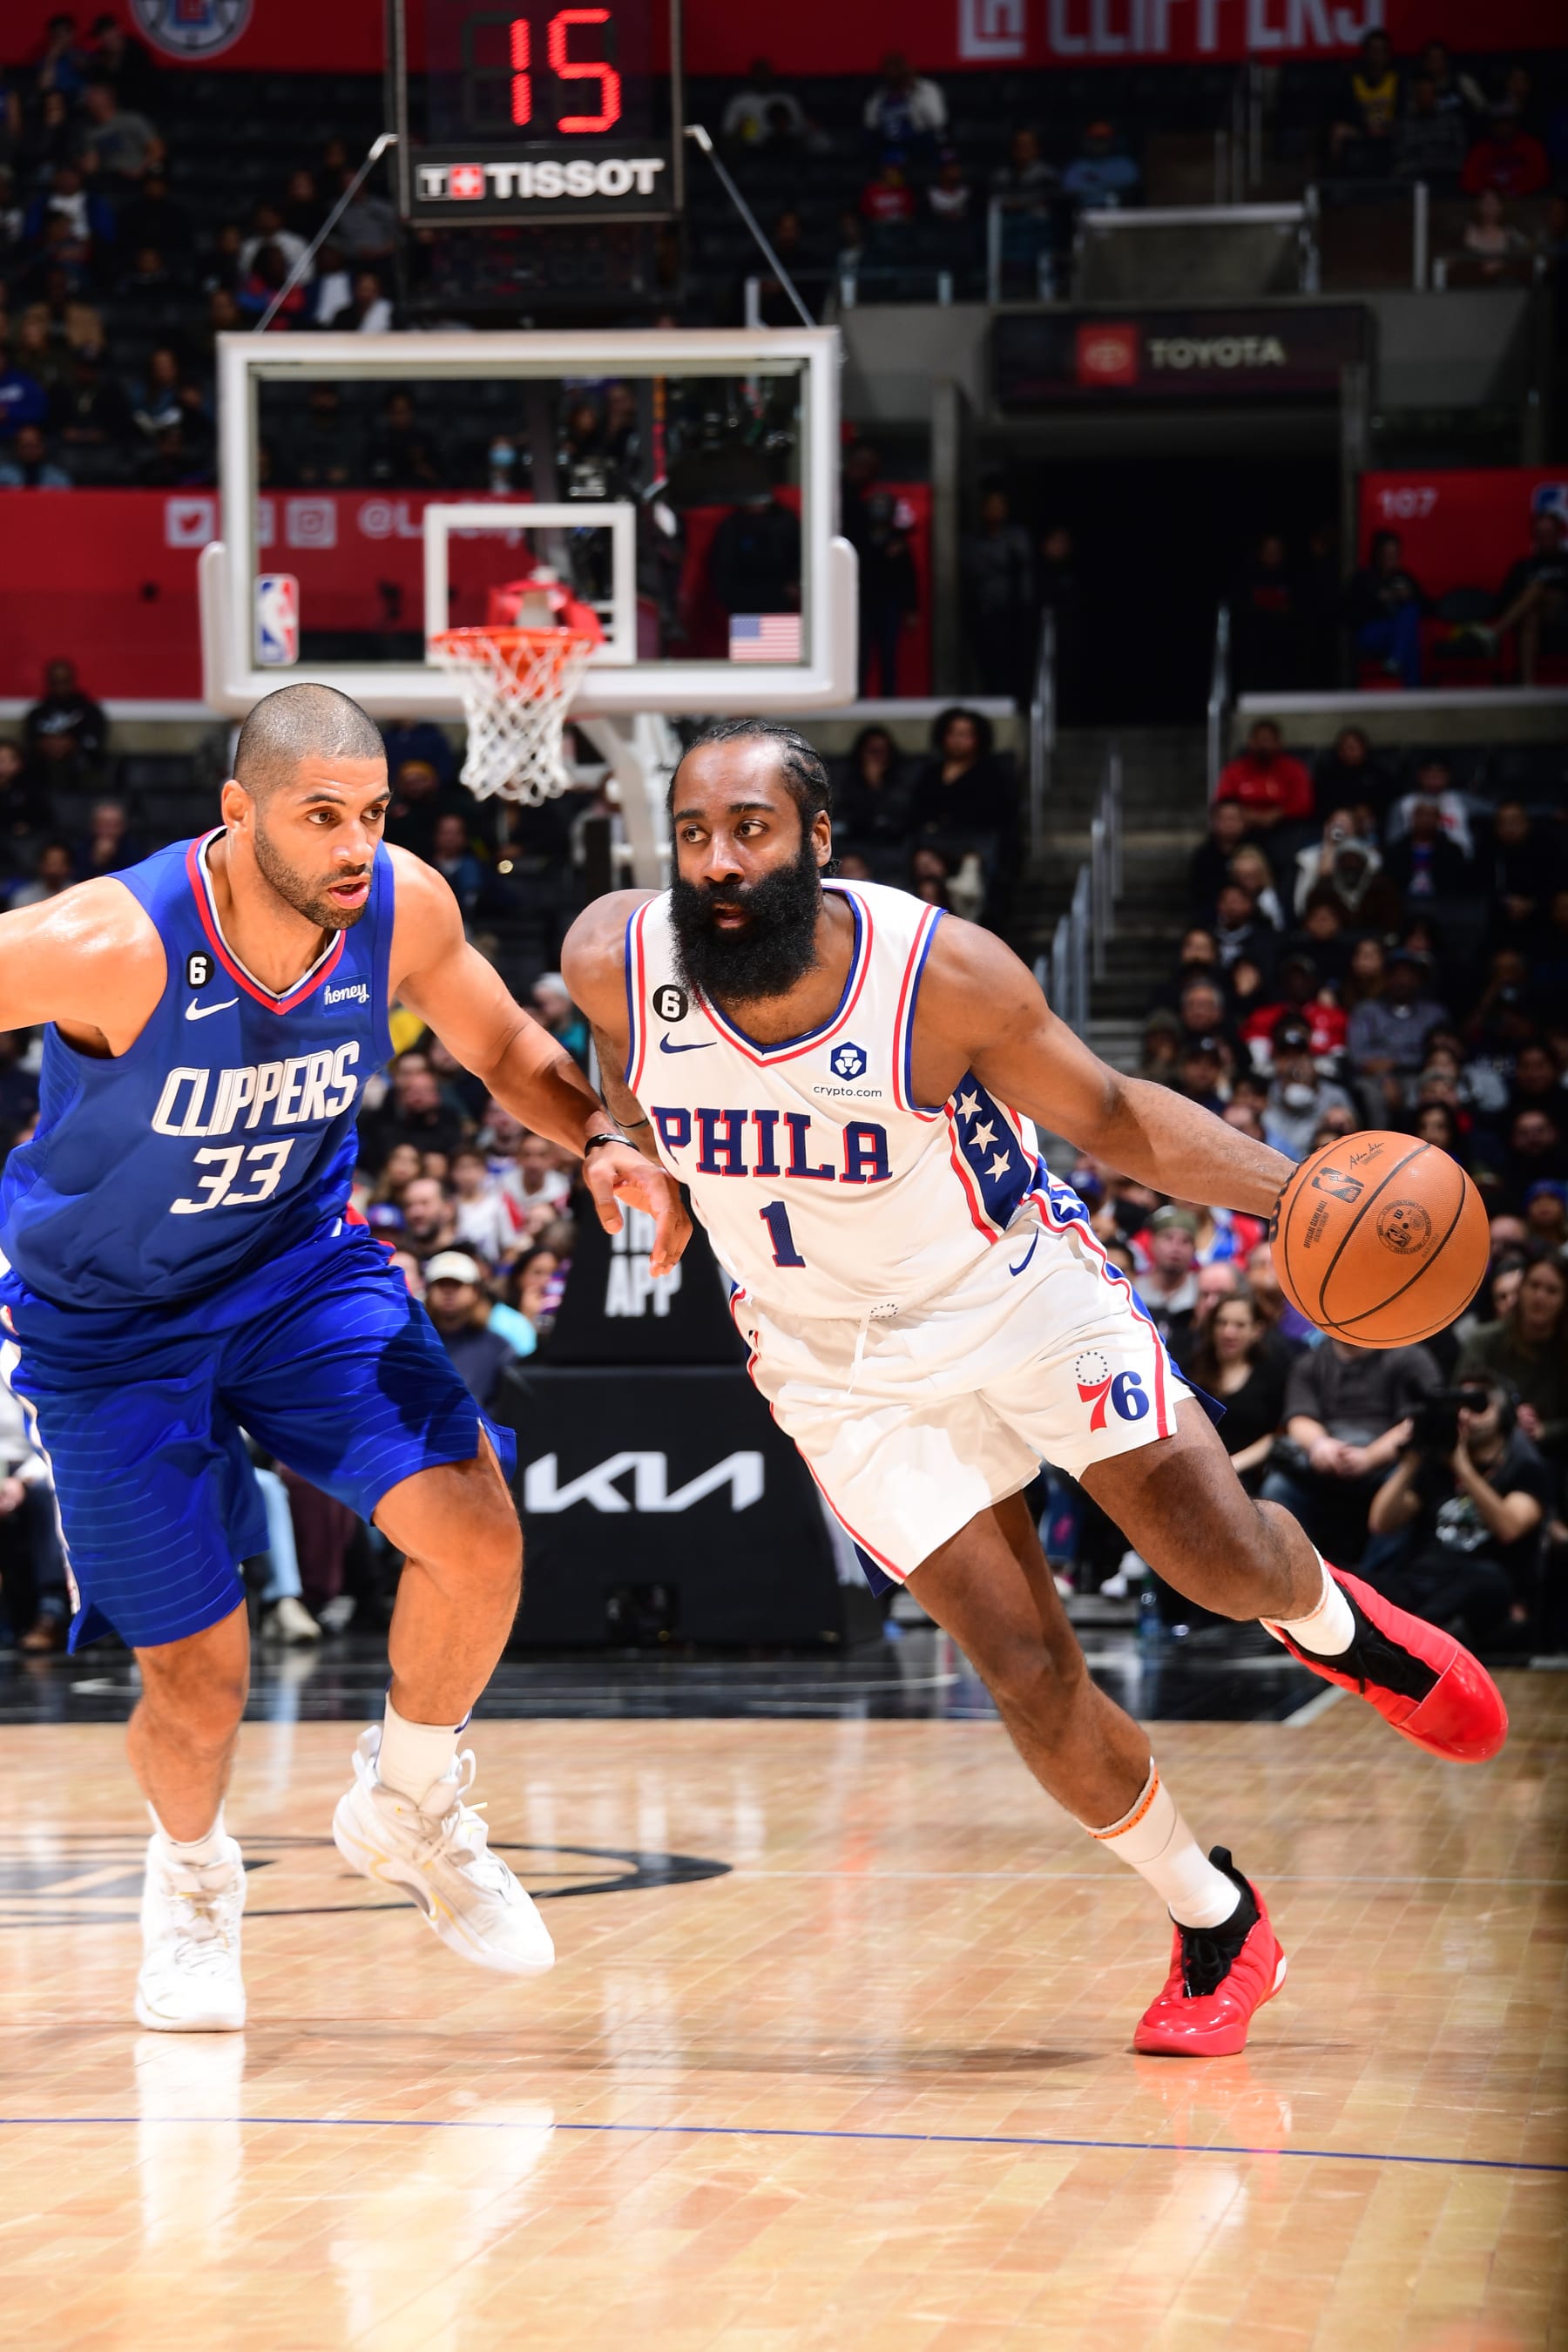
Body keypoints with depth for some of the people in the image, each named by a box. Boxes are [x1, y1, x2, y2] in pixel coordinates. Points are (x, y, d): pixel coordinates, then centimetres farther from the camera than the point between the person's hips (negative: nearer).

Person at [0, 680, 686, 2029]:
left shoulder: (404, 909, -16)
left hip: (301, 1270, 4)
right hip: (108, 1324, -3)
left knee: (473, 1529, -18)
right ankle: (191, 1877, 36)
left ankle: (407, 1807, 12)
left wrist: (602, 1140, -14)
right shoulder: (109, 947, -32)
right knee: (198, 1685, -1)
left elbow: (502, 1046, 4)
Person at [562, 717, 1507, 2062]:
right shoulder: (617, 962, -20)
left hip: (1017, 1289, -1)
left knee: (1225, 1562, -4)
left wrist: (1296, 1188, -23)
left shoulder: (943, 973, -25)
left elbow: (1111, 1115, -12)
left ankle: (1330, 1624, 36)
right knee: (1028, 1674, -5)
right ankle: (1215, 1928, 18)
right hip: (842, 1364, 1)